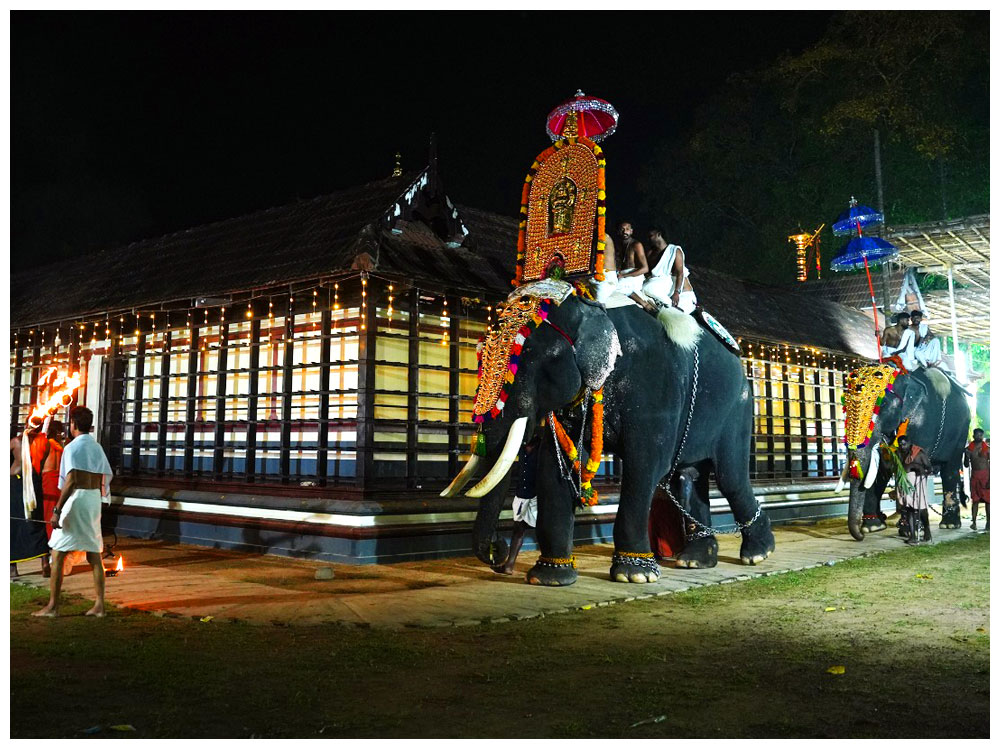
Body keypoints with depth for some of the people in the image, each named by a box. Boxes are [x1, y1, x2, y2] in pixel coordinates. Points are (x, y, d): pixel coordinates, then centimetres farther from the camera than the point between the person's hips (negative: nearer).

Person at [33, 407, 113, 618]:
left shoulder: (72, 447, -9)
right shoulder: (97, 448, 13)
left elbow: (71, 480, -19)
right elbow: (105, 481, 13)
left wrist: (57, 510, -18)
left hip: (76, 500, -7)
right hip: (94, 501, 7)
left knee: (57, 554, 2)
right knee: (94, 555, 8)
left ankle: (52, 606, 4)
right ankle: (99, 605, 7)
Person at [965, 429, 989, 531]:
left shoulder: (987, 448, -2)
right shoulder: (969, 449, 6)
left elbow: (990, 463, -5)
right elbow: (967, 465, 10)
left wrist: (990, 479, -12)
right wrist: (967, 456, -11)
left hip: (985, 475, -2)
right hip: (975, 476, 2)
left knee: (987, 499, 1)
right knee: (975, 500, 1)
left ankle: (988, 522, 8)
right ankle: (974, 522, -2)